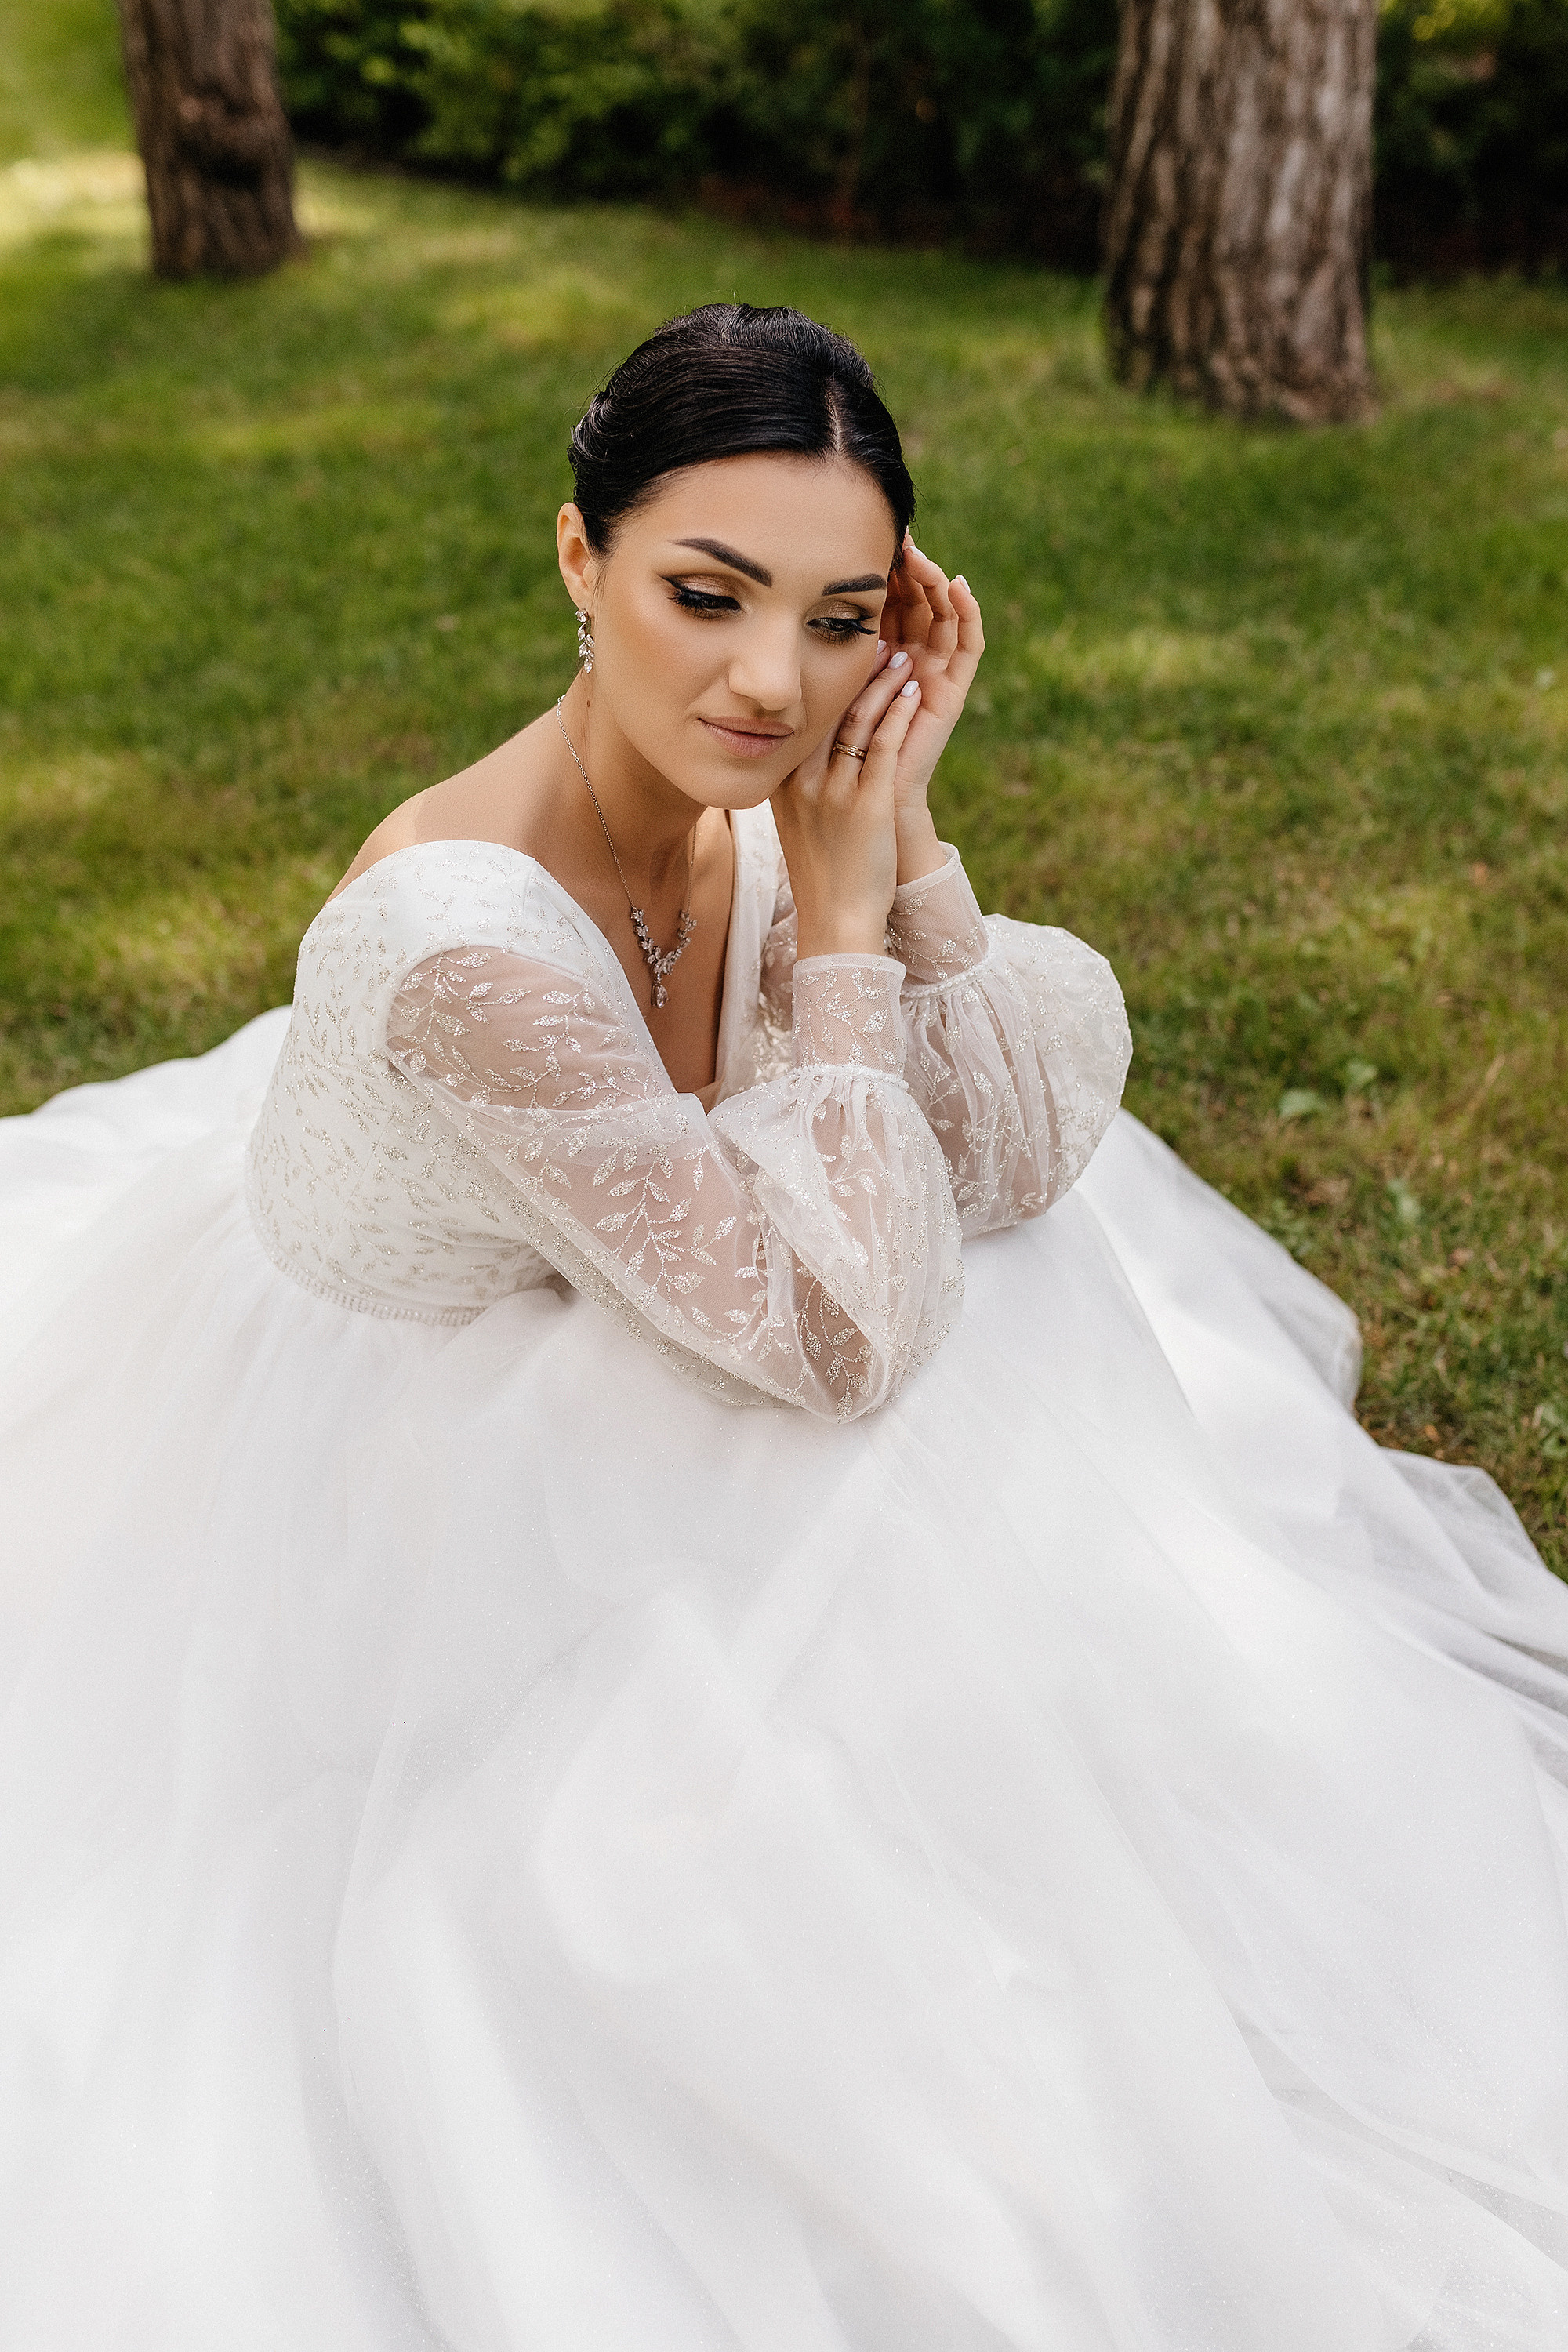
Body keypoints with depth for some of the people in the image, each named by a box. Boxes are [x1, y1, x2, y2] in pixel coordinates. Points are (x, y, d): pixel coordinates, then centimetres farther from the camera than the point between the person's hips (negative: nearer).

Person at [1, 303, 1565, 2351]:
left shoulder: (743, 800, -14)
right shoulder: (468, 941, -39)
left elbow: (1007, 1166, -13)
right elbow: (842, 1338, -32)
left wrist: (903, 831, -23)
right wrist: (838, 923, -28)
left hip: (540, 1367, 8)